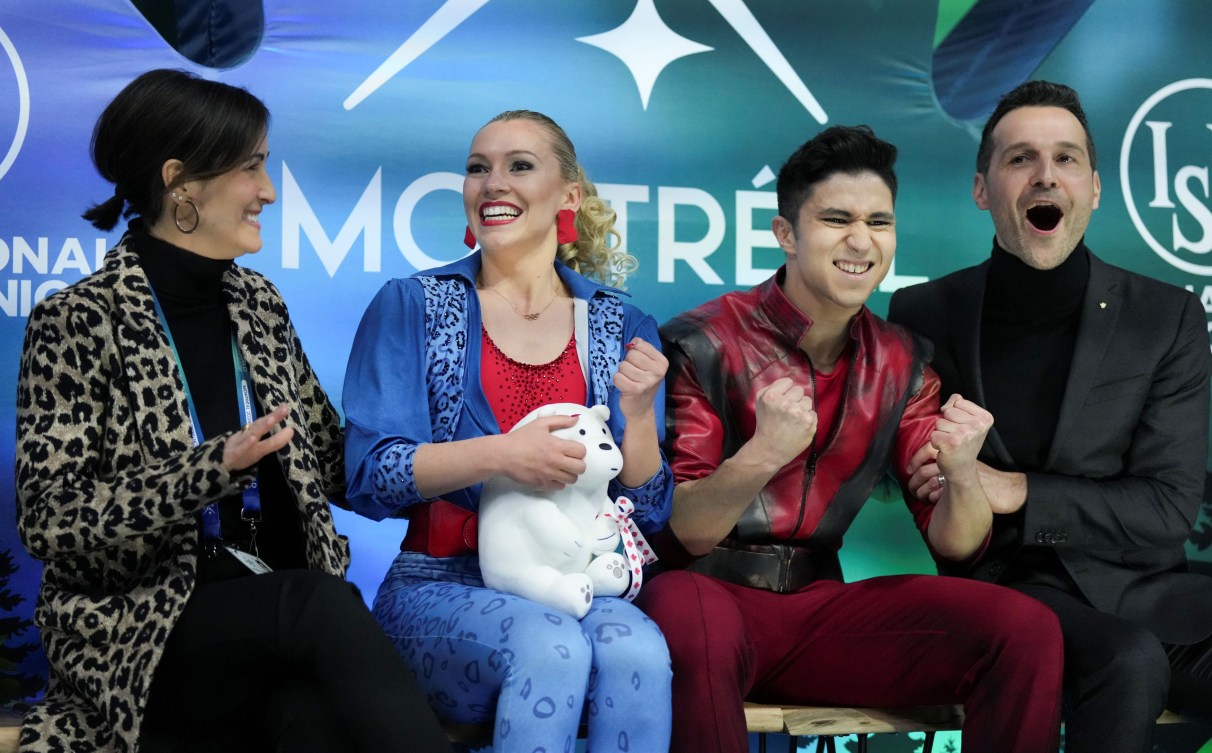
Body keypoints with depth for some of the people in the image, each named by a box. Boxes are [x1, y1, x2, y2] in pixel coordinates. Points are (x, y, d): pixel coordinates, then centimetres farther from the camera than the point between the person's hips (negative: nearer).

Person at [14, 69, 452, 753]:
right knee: (323, 604, -33)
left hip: (281, 606, 4)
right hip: (138, 623, -4)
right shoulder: (80, 322, -4)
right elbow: (51, 519, -10)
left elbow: (332, 464, 16)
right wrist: (213, 468, -21)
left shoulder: (257, 304, 13)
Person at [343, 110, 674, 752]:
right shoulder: (411, 307, 5)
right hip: (442, 583, -2)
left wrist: (638, 412, -11)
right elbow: (370, 476, -5)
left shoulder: (622, 329, 11)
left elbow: (648, 511, 8)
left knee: (637, 652, -32)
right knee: (551, 648, -34)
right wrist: (498, 454, -20)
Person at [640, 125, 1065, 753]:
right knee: (689, 618, -40)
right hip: (711, 591, -4)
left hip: (820, 606, 4)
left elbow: (953, 545, 4)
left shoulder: (900, 364, 6)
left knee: (1026, 629, -17)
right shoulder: (702, 343, -9)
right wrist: (761, 455, -31)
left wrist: (962, 475, -19)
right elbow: (675, 537, -13)